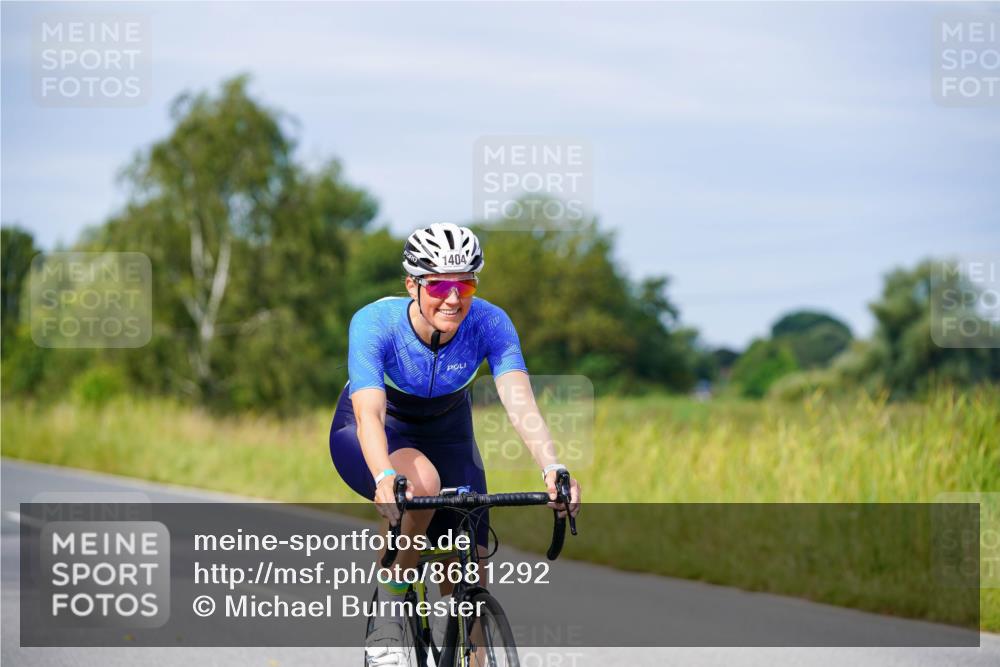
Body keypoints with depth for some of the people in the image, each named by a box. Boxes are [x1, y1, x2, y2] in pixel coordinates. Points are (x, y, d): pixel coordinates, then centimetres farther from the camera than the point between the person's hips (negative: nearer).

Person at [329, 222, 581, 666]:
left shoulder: (490, 325, -25)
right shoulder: (375, 323, -32)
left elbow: (520, 402, -38)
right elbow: (369, 413, -44)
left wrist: (553, 469, -55)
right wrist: (385, 478, -63)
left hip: (446, 434, 3)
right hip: (370, 438, -3)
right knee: (421, 481, -37)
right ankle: (386, 617, -20)